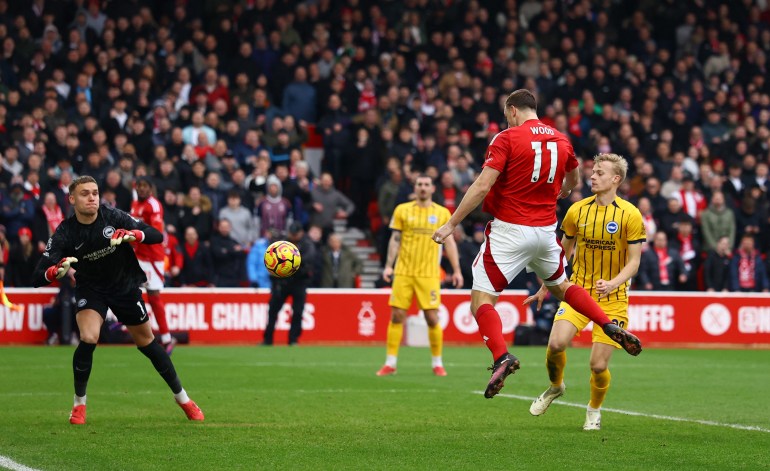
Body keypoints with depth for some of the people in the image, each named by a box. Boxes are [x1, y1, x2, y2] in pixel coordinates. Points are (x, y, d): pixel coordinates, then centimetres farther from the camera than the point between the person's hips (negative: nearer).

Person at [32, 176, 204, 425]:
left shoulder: (114, 217, -19)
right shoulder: (64, 233, -19)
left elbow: (157, 236, -18)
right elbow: (39, 277, -23)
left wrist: (133, 234, -39)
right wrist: (56, 271, -46)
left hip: (126, 286, 1)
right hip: (90, 289, -1)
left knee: (146, 341, 9)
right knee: (88, 338, -24)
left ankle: (182, 397, 27)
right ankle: (79, 404, -5)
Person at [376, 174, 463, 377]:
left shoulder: (442, 213, 6)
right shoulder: (402, 210, 6)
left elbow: (449, 242, 8)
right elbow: (395, 239, 6)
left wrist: (457, 270, 3)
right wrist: (388, 265, -3)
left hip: (429, 274, -1)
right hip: (403, 273, 1)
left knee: (432, 318, -5)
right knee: (396, 315, -3)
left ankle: (437, 363, 9)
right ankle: (390, 363, 4)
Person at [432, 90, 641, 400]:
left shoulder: (507, 139, -10)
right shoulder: (561, 141, 8)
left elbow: (482, 186, -17)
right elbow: (574, 179, 28)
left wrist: (451, 224, -13)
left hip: (510, 231, -6)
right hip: (546, 231, 6)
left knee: (481, 299, -4)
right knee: (560, 286, 30)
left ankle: (501, 357, -26)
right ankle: (611, 327, 17)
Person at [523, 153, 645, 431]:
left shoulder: (630, 215, -9)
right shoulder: (577, 211, 1)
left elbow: (633, 261, -8)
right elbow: (564, 251, 15)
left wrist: (614, 283, -26)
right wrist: (546, 287, 19)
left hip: (612, 298, -2)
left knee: (598, 365, -7)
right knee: (556, 343, -20)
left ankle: (594, 409, 26)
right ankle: (555, 386, 13)